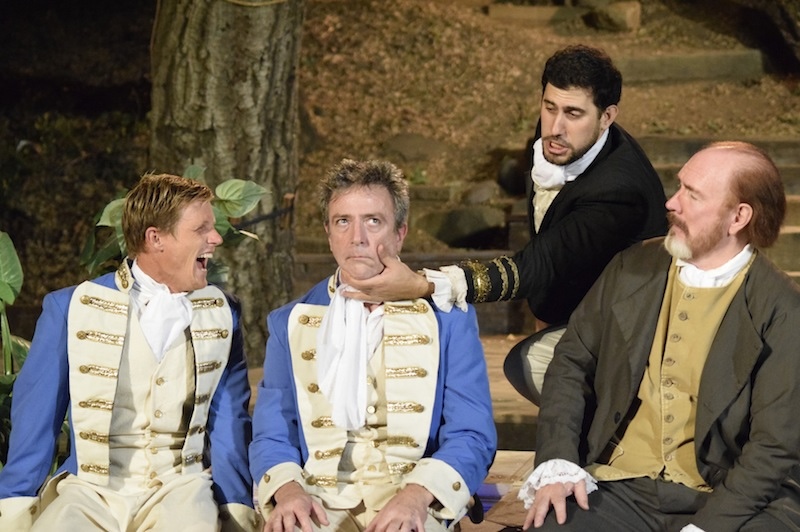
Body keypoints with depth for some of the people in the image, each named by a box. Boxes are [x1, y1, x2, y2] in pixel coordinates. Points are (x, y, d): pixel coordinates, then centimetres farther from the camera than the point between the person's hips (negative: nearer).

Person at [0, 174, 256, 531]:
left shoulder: (222, 314, 9)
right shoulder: (70, 308, 2)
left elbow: (230, 422, 9)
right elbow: (36, 417, 5)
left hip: (181, 487, 1)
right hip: (90, 489, -1)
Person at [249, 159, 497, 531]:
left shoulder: (448, 318, 7)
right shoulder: (289, 323, 14)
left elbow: (472, 436, 2)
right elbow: (271, 437, 11)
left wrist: (418, 494, -17)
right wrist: (286, 489, -12)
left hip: (412, 501, -1)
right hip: (320, 499, 2)